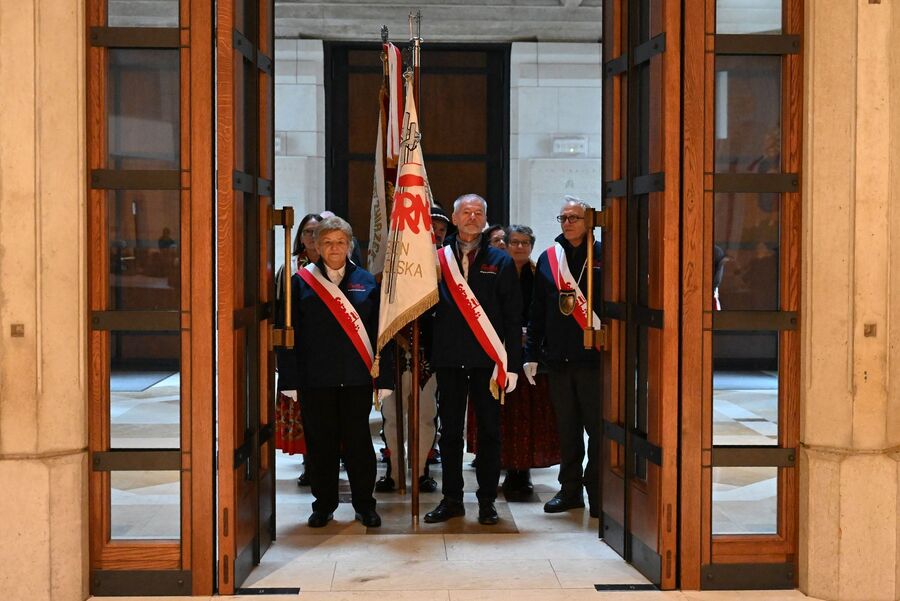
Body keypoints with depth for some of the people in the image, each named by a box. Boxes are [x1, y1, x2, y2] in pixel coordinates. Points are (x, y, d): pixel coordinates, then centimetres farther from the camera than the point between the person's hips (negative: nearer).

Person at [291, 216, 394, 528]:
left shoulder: (365, 281, 6)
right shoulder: (302, 282, 4)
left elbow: (379, 332, 4)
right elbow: (292, 333, 2)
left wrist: (385, 376, -1)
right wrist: (291, 379, -4)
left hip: (356, 376, 0)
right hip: (315, 377, 0)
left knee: (358, 440, 5)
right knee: (320, 441, 7)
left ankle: (364, 503, 17)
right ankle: (324, 505, 20)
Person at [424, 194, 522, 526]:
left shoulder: (500, 262, 4)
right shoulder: (438, 259, 6)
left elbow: (513, 317, 1)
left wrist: (511, 362, -5)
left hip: (487, 359, -1)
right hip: (449, 358, 1)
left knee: (489, 431, 5)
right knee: (450, 430, 8)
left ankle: (487, 500, 15)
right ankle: (452, 498, 17)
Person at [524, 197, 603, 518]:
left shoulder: (601, 256, -1)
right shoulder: (548, 259, 10)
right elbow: (537, 311, 10)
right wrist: (531, 353, 7)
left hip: (594, 356, -4)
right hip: (559, 356, 4)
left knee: (597, 427, 1)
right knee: (566, 428, 12)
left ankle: (597, 492, 11)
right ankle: (570, 489, 22)